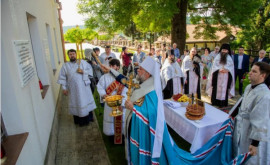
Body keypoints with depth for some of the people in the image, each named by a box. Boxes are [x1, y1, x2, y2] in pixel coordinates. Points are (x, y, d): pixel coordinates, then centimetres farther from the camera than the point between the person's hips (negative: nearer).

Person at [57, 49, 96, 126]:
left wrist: (83, 71, -14)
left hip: (84, 87, 1)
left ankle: (88, 118, 30)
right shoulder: (65, 65, 1)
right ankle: (79, 120, 22)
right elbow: (62, 78, 1)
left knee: (86, 100, 11)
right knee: (76, 103, 7)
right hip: (73, 89, 0)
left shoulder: (83, 62, 2)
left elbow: (90, 69, 4)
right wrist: (64, 88, -3)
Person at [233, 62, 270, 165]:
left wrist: (255, 143, -21)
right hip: (241, 130, 7)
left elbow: (261, 122, -25)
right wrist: (237, 117, 21)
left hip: (251, 135, -7)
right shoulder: (249, 87, -2)